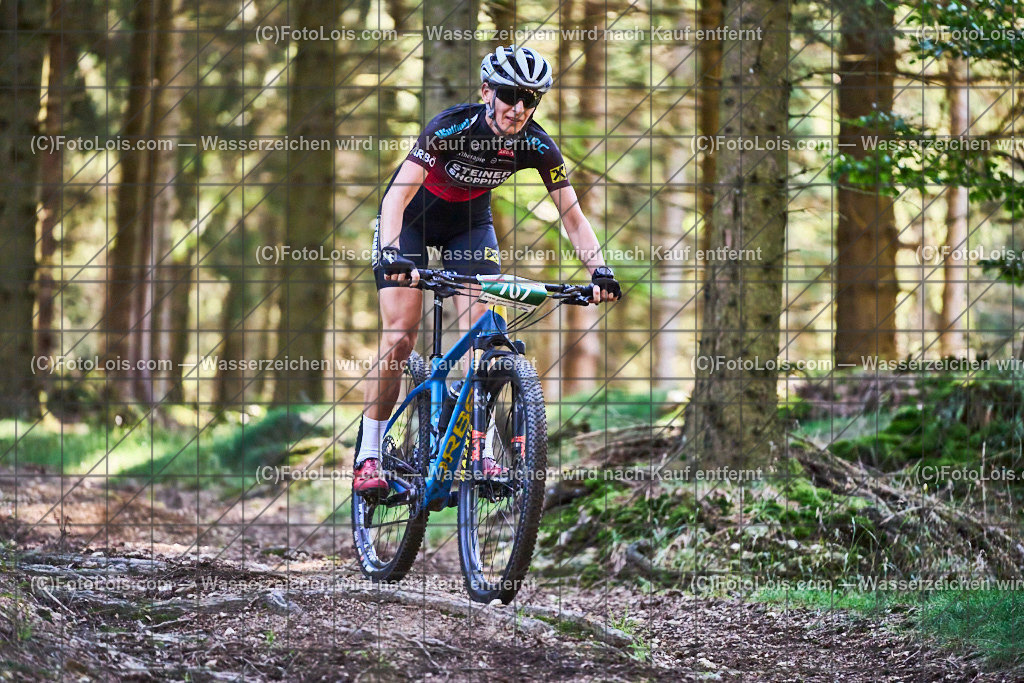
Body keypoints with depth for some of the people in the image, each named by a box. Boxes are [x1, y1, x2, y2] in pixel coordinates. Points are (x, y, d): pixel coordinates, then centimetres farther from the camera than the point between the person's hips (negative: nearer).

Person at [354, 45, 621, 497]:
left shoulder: (538, 148, -22)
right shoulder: (452, 127, -33)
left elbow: (572, 216, -19)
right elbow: (399, 193, -40)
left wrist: (599, 269, -35)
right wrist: (391, 253, -55)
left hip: (469, 223, 3)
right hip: (411, 218, -3)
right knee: (400, 338, -13)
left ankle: (482, 451, -8)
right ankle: (368, 457, -5)